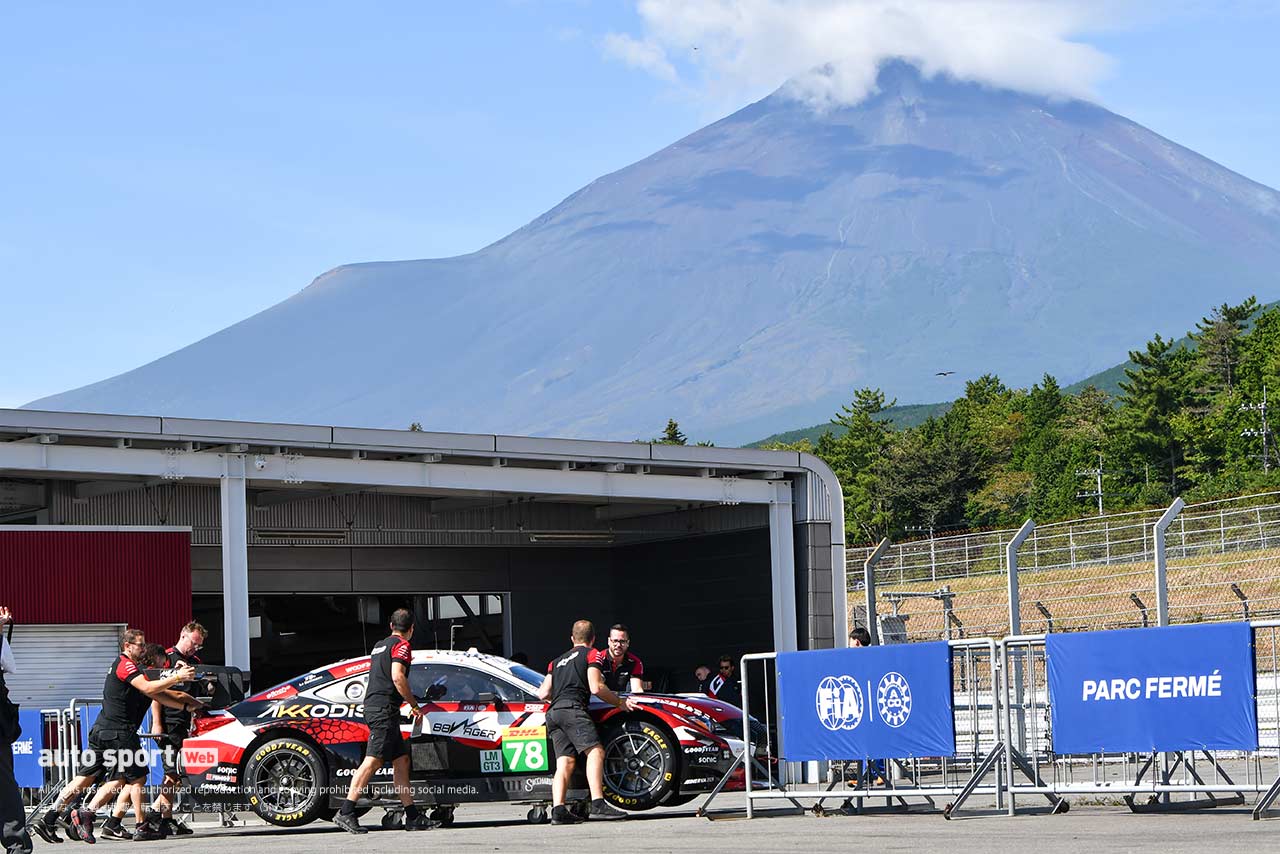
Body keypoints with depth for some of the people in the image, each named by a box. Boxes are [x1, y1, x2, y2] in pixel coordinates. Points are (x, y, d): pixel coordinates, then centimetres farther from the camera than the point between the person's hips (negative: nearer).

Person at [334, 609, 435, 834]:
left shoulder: (379, 645, 23)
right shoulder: (402, 645, -4)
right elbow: (397, 677, -17)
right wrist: (414, 705, -10)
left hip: (372, 705, 10)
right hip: (385, 708, -10)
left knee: (401, 760, 9)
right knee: (373, 761, -15)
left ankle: (413, 816, 7)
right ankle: (346, 813, -20)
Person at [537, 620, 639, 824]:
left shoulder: (557, 661, 32)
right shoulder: (591, 654, 13)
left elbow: (543, 693, 25)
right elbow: (596, 687, -1)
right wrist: (620, 702, 10)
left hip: (553, 712, 7)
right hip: (572, 708, -7)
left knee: (565, 762, 1)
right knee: (595, 751, -16)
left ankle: (558, 810, -15)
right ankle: (598, 805, -33)